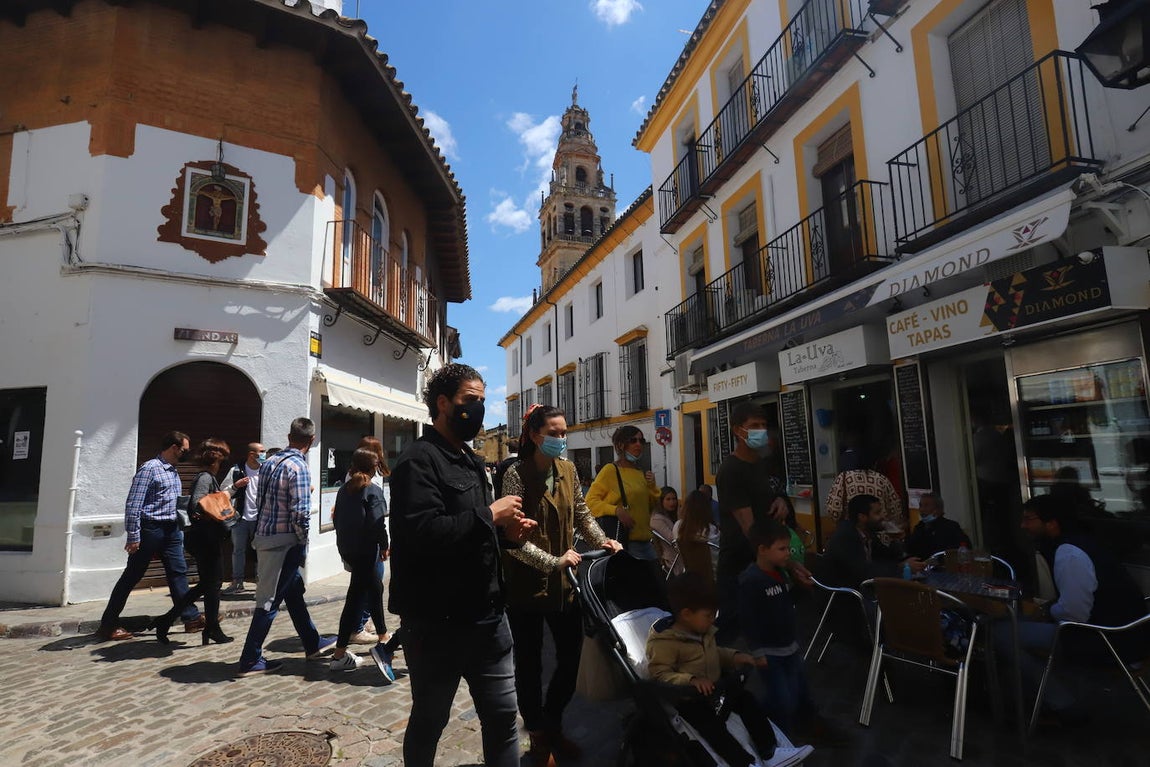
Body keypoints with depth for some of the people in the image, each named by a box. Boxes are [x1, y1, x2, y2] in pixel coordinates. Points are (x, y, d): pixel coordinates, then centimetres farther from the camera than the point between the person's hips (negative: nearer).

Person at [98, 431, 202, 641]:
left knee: (178, 573, 7)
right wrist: (133, 536, -18)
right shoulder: (149, 468, -11)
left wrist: (180, 531, 18)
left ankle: (191, 618, 11)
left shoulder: (174, 472, 14)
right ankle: (108, 624, 18)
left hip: (171, 530, 7)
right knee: (131, 577, 4)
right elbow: (133, 503, -16)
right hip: (151, 528, -7)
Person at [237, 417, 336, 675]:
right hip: (284, 541, -9)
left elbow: (261, 501, 13)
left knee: (294, 592, 18)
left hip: (264, 535, 9)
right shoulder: (299, 467, -17)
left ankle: (313, 644, 30)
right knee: (270, 600, 2)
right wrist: (303, 543, -8)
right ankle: (250, 660, 12)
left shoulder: (268, 463, 8)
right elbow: (300, 513, -20)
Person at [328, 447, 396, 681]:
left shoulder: (344, 490, 8)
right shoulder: (373, 491, -13)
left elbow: (337, 518, 12)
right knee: (356, 598, 1)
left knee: (375, 588, 19)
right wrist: (385, 545, -8)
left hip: (347, 549, 8)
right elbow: (378, 523, -21)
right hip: (365, 551, -8)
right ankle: (339, 655, 3)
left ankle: (383, 639, 29)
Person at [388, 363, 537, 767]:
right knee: (429, 721, 15)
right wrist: (489, 514, -21)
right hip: (436, 623, -7)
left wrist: (506, 533, 1)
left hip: (487, 616, 8)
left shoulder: (472, 461, 13)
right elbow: (423, 533, -30)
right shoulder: (418, 460, -16)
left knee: (503, 716, 15)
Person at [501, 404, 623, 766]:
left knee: (571, 656, 14)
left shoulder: (568, 470, 4)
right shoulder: (517, 475, -15)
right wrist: (554, 561, -25)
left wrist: (602, 541, -5)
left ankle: (553, 725, 40)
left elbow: (582, 514, 11)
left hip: (563, 582, 6)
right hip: (526, 584, -6)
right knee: (529, 662, 10)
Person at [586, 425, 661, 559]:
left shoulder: (643, 473, 14)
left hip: (643, 541, 6)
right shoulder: (610, 470, -5)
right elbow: (590, 501, -11)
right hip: (619, 540, -6)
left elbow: (656, 505, 21)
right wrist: (616, 510, -23)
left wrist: (652, 486, 4)